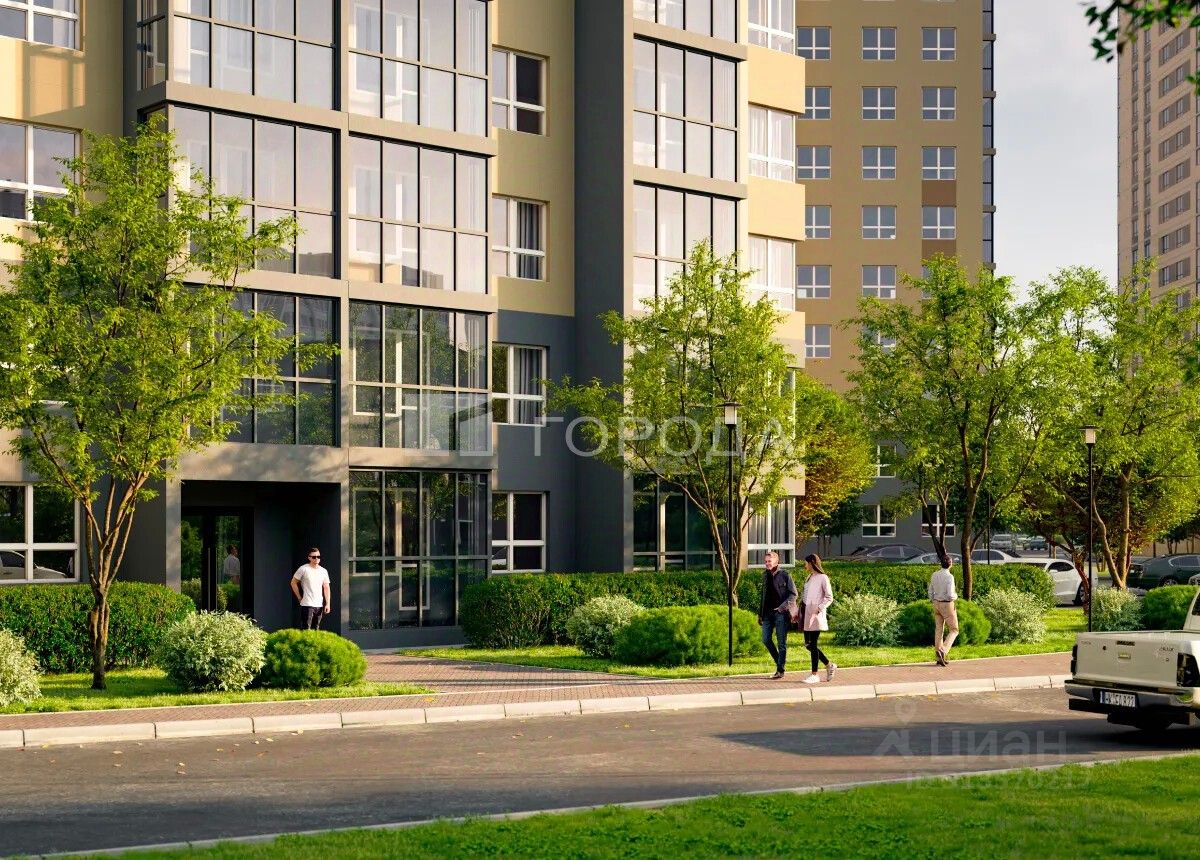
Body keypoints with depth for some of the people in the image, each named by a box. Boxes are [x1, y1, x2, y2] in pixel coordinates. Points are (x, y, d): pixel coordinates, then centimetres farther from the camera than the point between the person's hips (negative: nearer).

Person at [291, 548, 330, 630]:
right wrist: (299, 597, -1)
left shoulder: (324, 571, 10)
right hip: (307, 605, -5)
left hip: (319, 605, 5)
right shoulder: (303, 569, -4)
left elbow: (326, 588, 10)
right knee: (306, 630, -10)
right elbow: (293, 583, 2)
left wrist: (327, 604, 3)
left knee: (316, 630, 8)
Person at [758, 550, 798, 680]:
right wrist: (760, 613, 16)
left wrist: (783, 606, -18)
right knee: (766, 640, 4)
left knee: (781, 642, -1)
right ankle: (779, 662, 22)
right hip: (768, 613, 6)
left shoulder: (784, 575, -6)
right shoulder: (765, 575, 12)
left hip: (781, 613, -6)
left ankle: (780, 670, 4)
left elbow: (793, 594, -7)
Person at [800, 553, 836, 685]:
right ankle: (829, 665, 22)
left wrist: (818, 610, -17)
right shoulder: (808, 578, 16)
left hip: (816, 615, -8)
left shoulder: (822, 578, -6)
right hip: (806, 615, 8)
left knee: (813, 644, -6)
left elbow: (829, 598, -9)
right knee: (808, 644, 8)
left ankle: (814, 675, 0)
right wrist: (798, 612, 14)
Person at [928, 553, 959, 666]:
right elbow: (950, 595, -25)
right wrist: (955, 596, -1)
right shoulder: (949, 577, -20)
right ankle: (943, 651, -13)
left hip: (937, 604, 6)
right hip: (947, 606, -6)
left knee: (938, 630, 10)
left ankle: (939, 658, 10)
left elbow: (931, 592, 8)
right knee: (954, 630, 6)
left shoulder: (934, 575, 1)